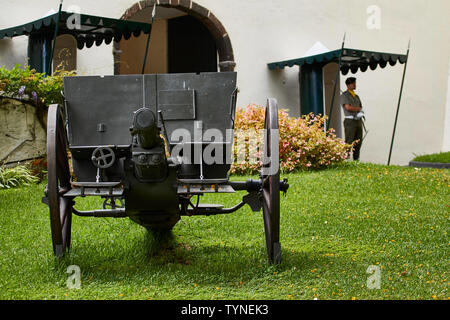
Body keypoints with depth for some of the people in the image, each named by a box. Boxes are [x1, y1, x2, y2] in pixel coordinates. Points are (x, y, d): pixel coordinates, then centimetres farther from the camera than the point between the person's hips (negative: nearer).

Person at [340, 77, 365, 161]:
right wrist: (358, 108, -2)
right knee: (349, 142, -11)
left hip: (358, 121, 7)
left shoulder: (356, 96, 20)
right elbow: (348, 107, -16)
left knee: (358, 141, 5)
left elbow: (361, 108, 19)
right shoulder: (344, 95, -3)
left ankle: (356, 159, 11)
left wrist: (360, 113, -6)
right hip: (350, 121, -7)